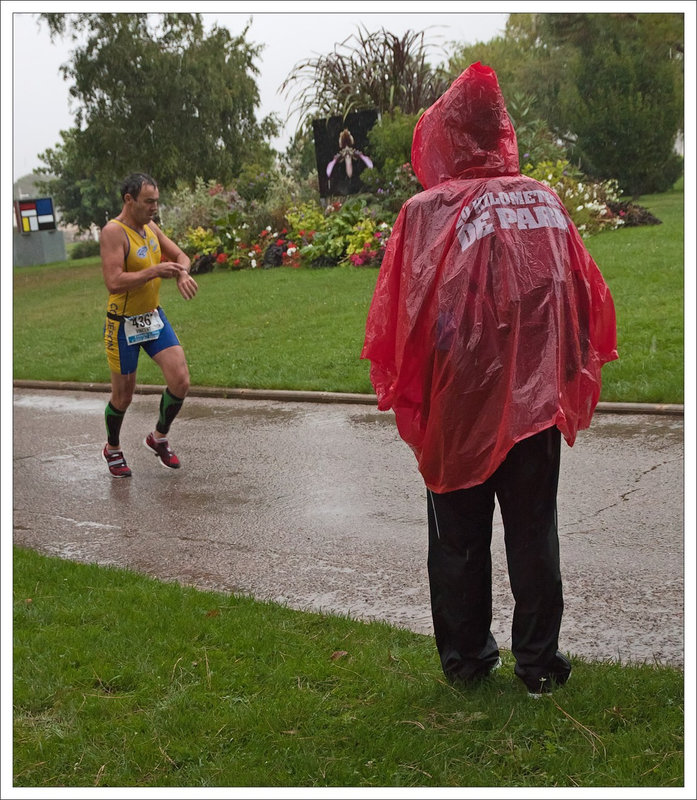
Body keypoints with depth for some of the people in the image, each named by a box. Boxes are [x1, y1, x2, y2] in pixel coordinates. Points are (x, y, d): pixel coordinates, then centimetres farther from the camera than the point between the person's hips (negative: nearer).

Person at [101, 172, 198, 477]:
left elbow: (179, 255, 17)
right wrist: (155, 271, -26)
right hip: (124, 325, -7)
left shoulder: (151, 228, 5)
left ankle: (159, 437, 22)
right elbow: (114, 282, -29)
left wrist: (182, 274, -6)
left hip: (154, 317, 7)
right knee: (123, 396, 7)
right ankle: (112, 449, 34)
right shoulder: (113, 232, -19)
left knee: (180, 382, -4)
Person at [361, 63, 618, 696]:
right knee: (533, 535, 14)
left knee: (459, 538, 13)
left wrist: (404, 394, 3)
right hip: (537, 400, 2)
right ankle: (538, 661, 21)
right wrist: (570, 376, 15)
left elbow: (406, 313, -9)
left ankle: (467, 657, 24)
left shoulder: (428, 211, -11)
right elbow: (586, 297, 4)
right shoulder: (546, 201, -1)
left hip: (459, 407, -2)